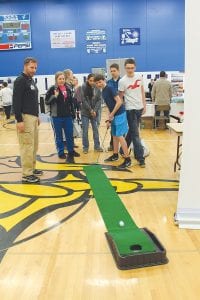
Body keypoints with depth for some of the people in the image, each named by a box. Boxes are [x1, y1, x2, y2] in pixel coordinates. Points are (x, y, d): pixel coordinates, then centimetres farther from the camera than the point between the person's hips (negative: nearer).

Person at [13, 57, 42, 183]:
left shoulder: (32, 81, 18)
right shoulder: (20, 80, -10)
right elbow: (16, 101, -16)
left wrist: (37, 116, 21)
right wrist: (19, 120, -21)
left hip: (33, 116, 9)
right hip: (25, 117, -9)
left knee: (34, 145, 12)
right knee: (27, 146, -8)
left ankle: (32, 168, 23)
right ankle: (27, 175, -3)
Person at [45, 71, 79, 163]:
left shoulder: (67, 89, 8)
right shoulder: (52, 89, -6)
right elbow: (46, 102, -8)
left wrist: (73, 113, 13)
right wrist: (54, 96, -22)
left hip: (67, 116, 4)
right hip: (57, 116, -4)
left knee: (70, 135, 11)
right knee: (58, 136, 8)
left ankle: (71, 151, 27)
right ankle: (61, 152, 21)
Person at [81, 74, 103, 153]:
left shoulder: (97, 88, 0)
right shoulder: (84, 87, -8)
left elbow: (99, 100, 0)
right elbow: (83, 100, -10)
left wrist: (95, 110, -10)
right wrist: (90, 110, -11)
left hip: (94, 112, 2)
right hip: (85, 112, -2)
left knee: (95, 129, 8)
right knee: (85, 130, 1)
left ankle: (97, 146, 19)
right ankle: (85, 147, 13)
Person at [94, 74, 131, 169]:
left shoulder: (110, 89, -15)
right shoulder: (103, 92, 13)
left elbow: (119, 102, -21)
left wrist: (111, 114, -17)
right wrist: (109, 119, 13)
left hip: (119, 114, -9)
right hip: (114, 115, 9)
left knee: (119, 136, -11)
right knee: (114, 135, 17)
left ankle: (127, 159, -6)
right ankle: (115, 155, 32)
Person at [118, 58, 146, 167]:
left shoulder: (139, 78, 4)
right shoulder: (122, 81, -10)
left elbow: (142, 92, 12)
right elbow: (120, 97, -5)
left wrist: (144, 105, 8)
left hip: (139, 108, 6)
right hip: (130, 109, -5)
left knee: (132, 131, 15)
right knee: (135, 134, -5)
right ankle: (140, 157, -1)